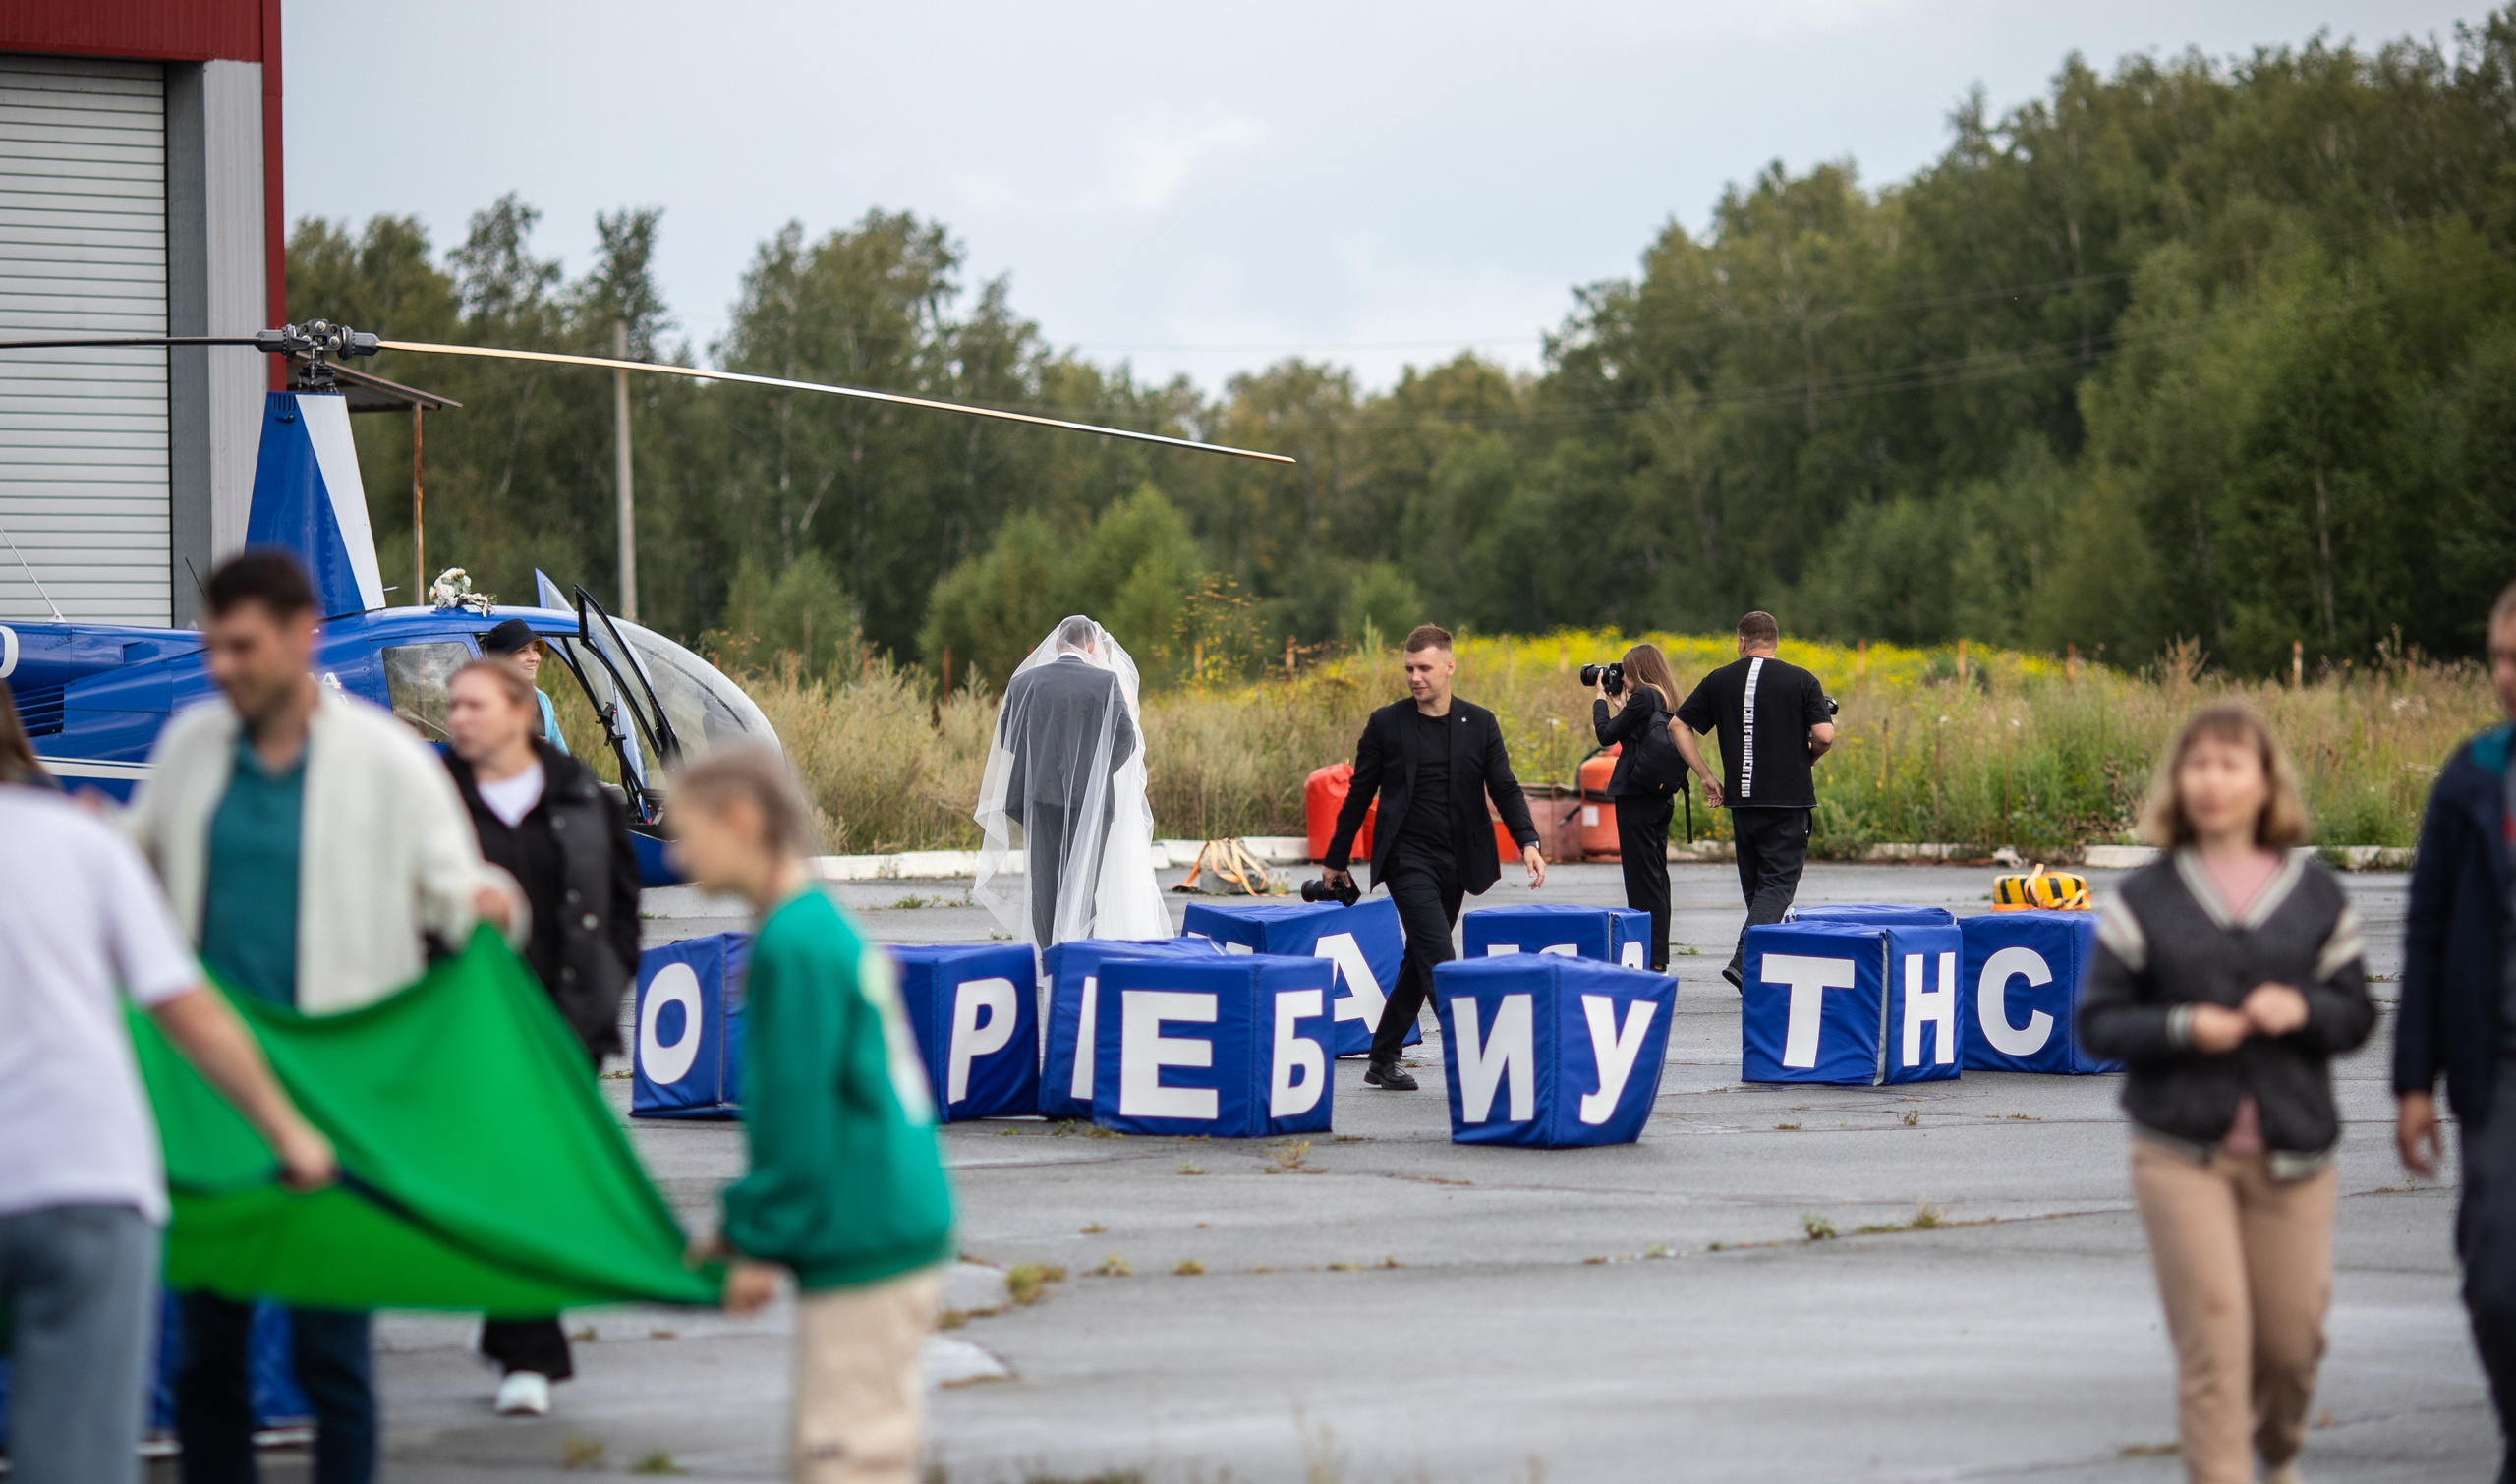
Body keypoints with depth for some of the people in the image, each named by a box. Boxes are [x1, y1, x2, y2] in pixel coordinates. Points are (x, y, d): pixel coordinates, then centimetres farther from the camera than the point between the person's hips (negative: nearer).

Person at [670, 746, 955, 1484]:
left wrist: (762, 1242, -8)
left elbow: (797, 1115, -17)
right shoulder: (825, 926, 14)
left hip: (863, 1252, -10)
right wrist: (747, 1225, 18)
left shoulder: (792, 946, -16)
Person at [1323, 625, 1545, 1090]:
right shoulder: (1386, 723, -1)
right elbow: (1360, 793, 6)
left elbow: (1504, 789, 3)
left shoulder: (1480, 723, 5)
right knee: (1439, 959, -15)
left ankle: (1383, 1060, 21)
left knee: (1421, 961, 10)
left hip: (1455, 860, 4)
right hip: (1407, 856, -4)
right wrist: (1337, 859, 11)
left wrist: (1528, 842, -13)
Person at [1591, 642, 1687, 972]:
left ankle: (1650, 959, -7)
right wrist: (1621, 704, 20)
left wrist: (1600, 698, 3)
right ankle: (1659, 958, 16)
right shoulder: (1667, 702, 11)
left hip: (1637, 796, -9)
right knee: (1656, 876, 13)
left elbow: (1607, 735, -10)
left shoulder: (1643, 697, -13)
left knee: (1642, 877, -6)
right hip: (1661, 797, 9)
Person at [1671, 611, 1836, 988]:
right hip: (1789, 798, -3)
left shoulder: (1718, 681, 6)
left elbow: (1679, 727, 6)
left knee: (1755, 884, 14)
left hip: (1742, 799, 3)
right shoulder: (1801, 681, -3)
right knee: (1779, 883, -3)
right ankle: (1744, 958, -23)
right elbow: (1825, 735, -11)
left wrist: (1706, 776, 10)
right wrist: (1808, 759, 11)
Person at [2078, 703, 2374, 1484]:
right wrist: (2179, 1027, -15)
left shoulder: (2317, 897, 7)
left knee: (2291, 1335, 6)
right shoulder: (2142, 900, 3)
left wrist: (2304, 1009, -13)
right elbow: (2097, 1022, 2)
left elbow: (2357, 1013, 9)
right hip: (2182, 1151, -2)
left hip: (2292, 1151, 2)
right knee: (2212, 1331, -12)